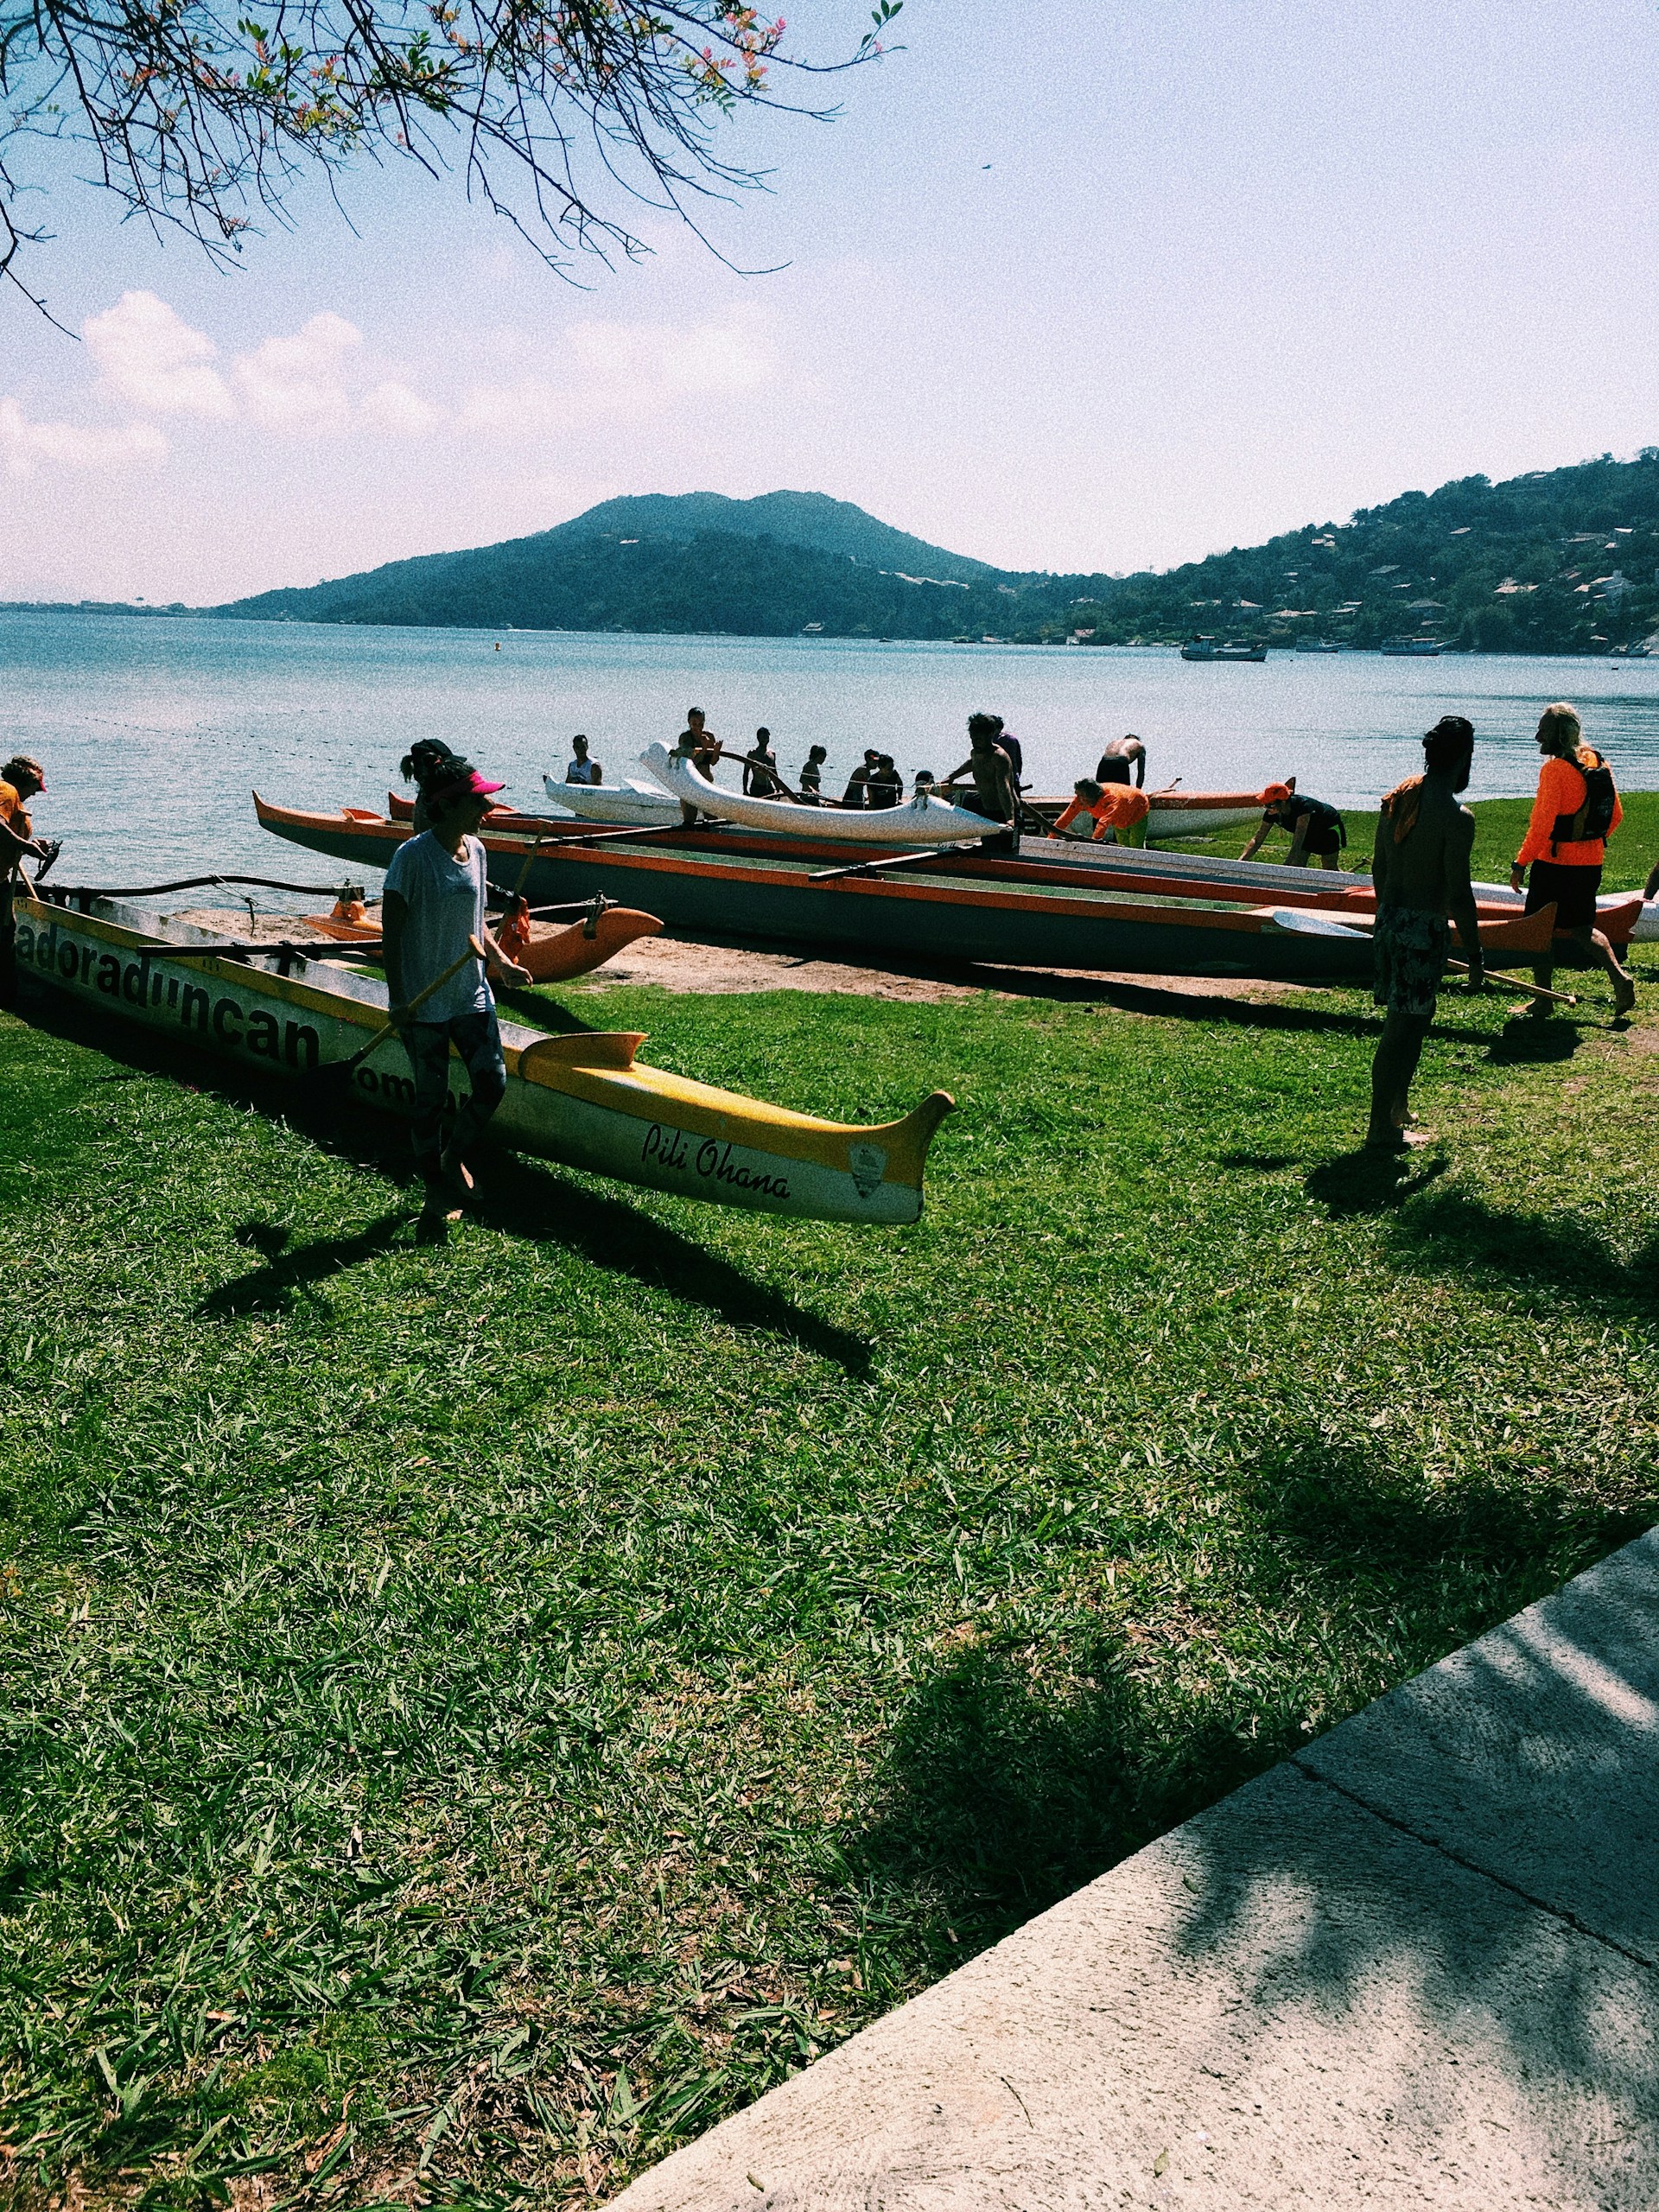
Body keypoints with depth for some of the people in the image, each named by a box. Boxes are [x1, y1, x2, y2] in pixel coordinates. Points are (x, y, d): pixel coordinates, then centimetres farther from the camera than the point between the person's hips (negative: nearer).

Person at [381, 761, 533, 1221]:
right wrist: (397, 998, -16)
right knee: (432, 1097, 5)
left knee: (493, 1083, 1)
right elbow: (391, 929, -13)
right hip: (423, 1000, -6)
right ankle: (435, 1188, 22)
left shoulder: (475, 850, 5)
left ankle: (454, 1159, 27)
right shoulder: (413, 856, -15)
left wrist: (500, 960, 1)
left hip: (471, 993, 6)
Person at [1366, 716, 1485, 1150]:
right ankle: (1382, 1130, 7)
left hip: (1389, 918, 8)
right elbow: (1459, 895, -17)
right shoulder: (1456, 817, -18)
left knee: (1414, 1017, 22)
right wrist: (1475, 957, -8)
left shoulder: (1397, 798, 5)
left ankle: (1397, 1108, 35)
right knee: (1402, 1028, 0)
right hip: (1424, 927, -8)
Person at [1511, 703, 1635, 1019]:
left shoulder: (1555, 768, -17)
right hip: (1591, 863, 7)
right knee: (1581, 928, 20)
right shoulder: (1599, 764, 6)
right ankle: (1619, 978, 3)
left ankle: (1543, 1001, 8)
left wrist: (1521, 864, -16)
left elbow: (1542, 824, -21)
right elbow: (1616, 815, 14)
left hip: (1555, 864, -7)